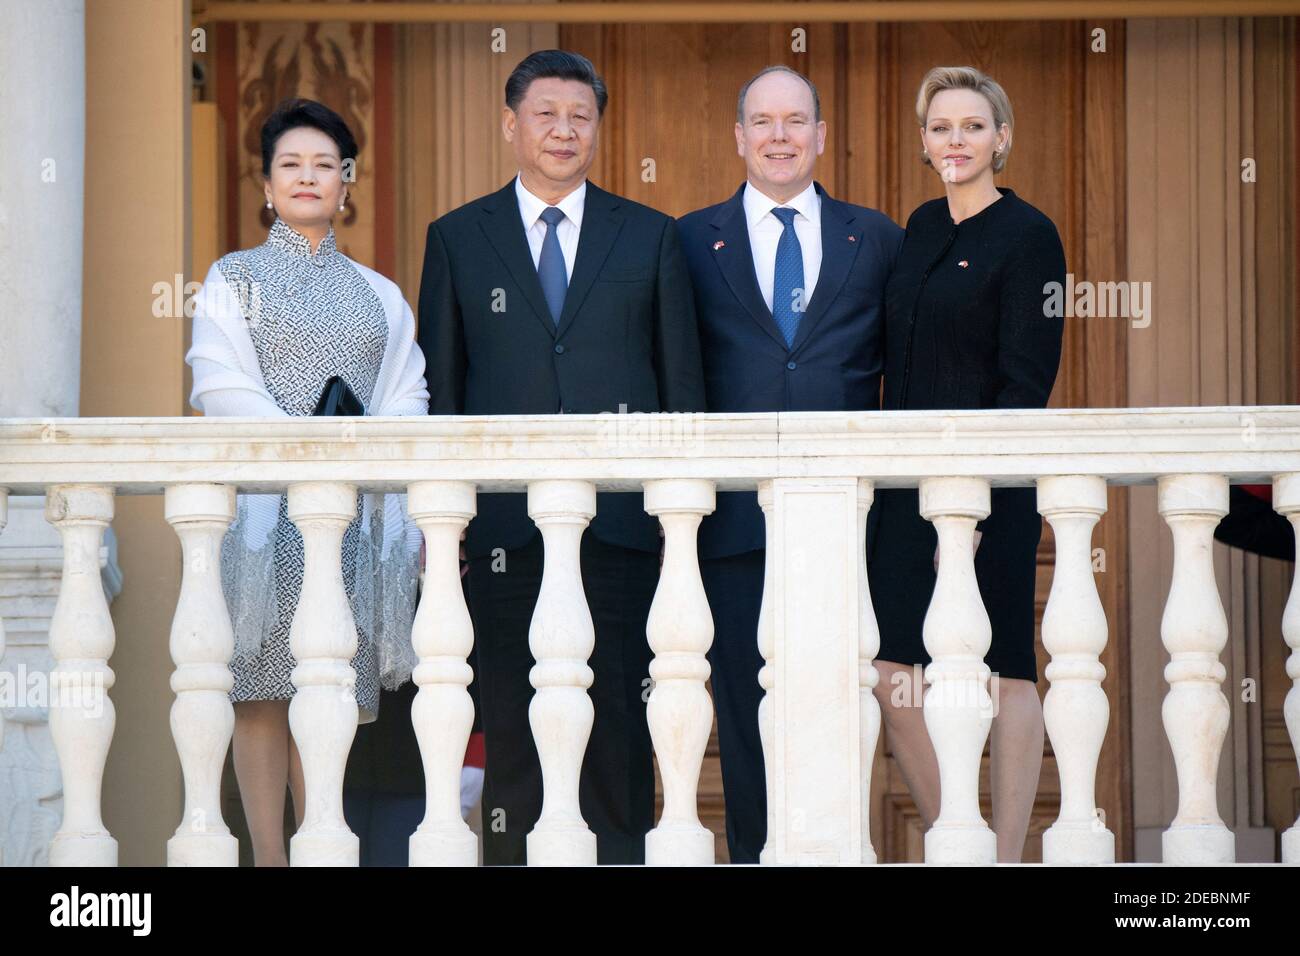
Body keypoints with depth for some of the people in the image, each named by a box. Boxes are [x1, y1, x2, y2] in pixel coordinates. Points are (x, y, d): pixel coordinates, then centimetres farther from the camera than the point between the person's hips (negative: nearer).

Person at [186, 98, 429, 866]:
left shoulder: (378, 294, 18)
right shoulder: (234, 278, 8)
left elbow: (406, 392, 10)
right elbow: (225, 386, -4)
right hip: (268, 497, -3)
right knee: (264, 686, -6)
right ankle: (269, 858, -5)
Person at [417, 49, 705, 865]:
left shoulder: (651, 237, 9)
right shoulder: (458, 238, 8)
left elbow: (683, 381, 8)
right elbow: (439, 389, 7)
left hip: (621, 520, 0)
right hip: (505, 522, 0)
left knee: (621, 717, 4)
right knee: (510, 720, 5)